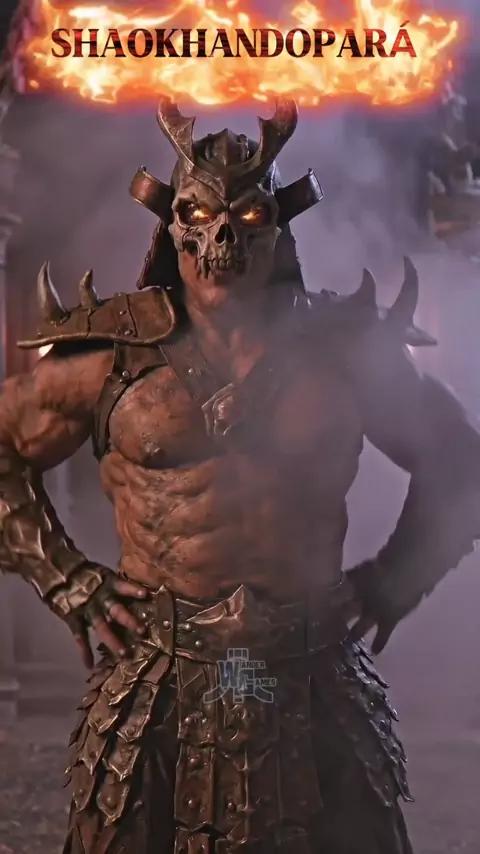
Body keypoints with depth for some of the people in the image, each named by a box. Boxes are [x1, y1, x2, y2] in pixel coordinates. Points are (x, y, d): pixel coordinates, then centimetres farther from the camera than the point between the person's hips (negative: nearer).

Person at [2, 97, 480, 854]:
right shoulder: (118, 354, -3)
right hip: (157, 695, 0)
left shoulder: (345, 347, 0)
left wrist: (393, 580, 5)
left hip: (313, 684, 1)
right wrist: (66, 579, 1)